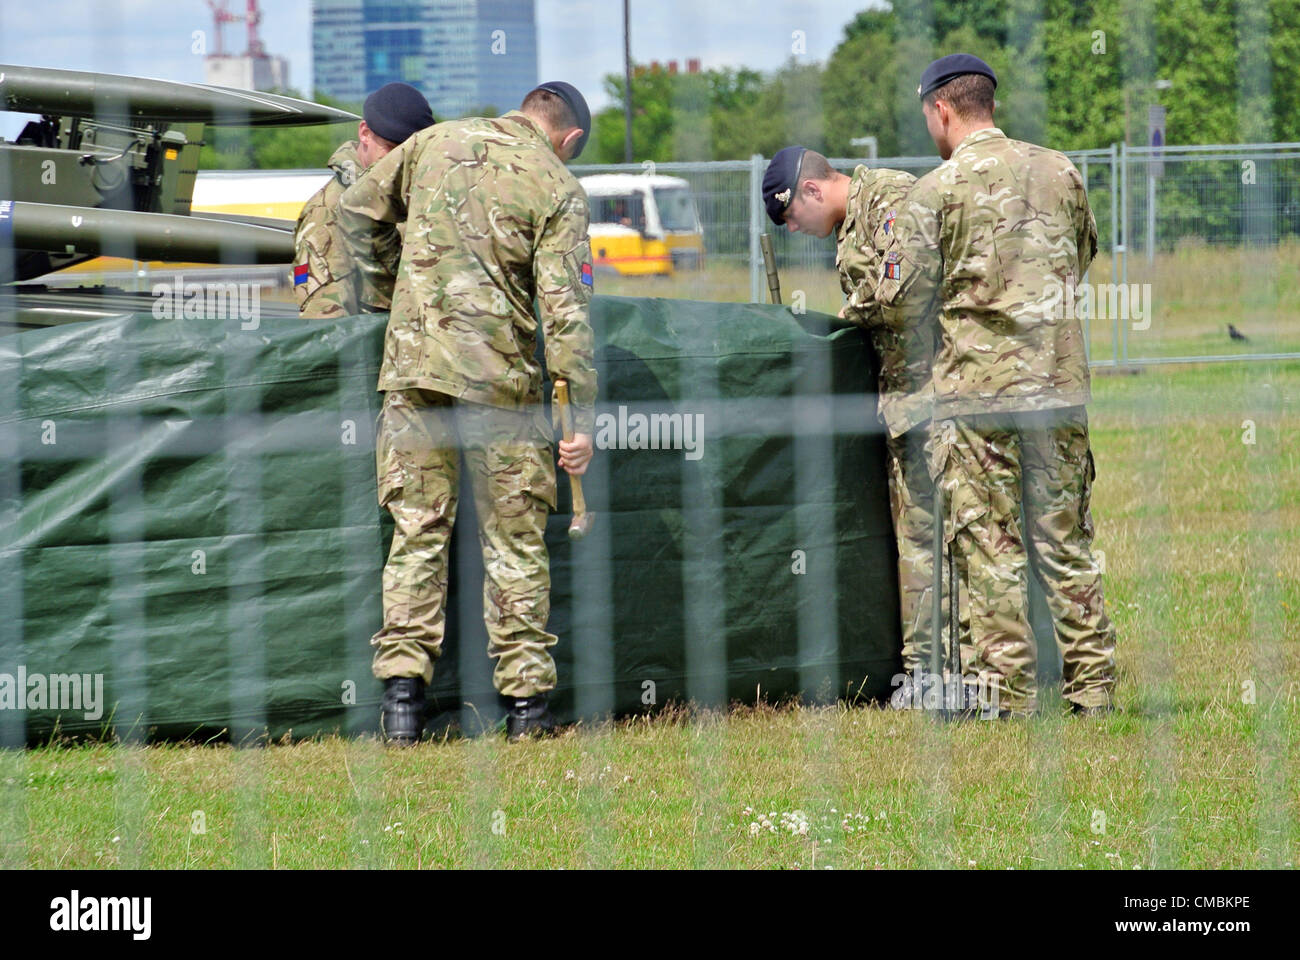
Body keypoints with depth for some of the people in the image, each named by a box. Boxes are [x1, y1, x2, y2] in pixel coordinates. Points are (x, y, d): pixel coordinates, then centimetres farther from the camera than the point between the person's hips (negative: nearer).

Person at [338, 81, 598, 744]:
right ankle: (525, 701, 5)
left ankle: (402, 688, -2)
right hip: (500, 373, -3)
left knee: (417, 531, 7)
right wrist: (583, 416, -7)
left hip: (412, 364, 3)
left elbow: (356, 214, 19)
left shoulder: (435, 142, 11)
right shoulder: (556, 188, -1)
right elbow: (565, 308, -7)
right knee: (514, 541, 5)